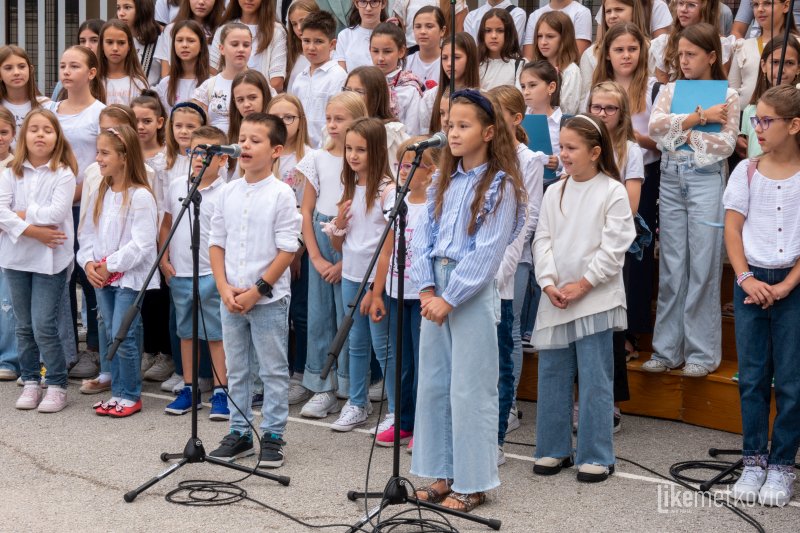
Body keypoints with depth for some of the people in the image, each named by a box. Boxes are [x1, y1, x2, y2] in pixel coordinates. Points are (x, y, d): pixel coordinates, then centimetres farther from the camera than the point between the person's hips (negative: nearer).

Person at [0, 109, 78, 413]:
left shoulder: (63, 173, -5)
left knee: (44, 326, -7)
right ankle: (31, 382, 23)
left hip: (51, 259, -4)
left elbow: (56, 213, -18)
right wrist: (31, 230, -19)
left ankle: (57, 385, 5)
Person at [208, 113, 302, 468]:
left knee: (273, 371, 4)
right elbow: (216, 242, 9)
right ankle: (239, 432, 24)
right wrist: (224, 288, -4)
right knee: (236, 369, 13)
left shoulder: (281, 194, -9)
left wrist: (257, 290, -14)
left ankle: (272, 436, 13)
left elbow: (287, 249, -11)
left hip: (268, 299, -5)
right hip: (230, 299, 5)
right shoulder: (228, 193, 6)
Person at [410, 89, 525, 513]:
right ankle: (442, 475, 21)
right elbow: (424, 236, 8)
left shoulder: (500, 187, -9)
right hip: (436, 289, 7)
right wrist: (426, 288, -5)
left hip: (473, 292, -7)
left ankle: (472, 483, 8)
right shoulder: (442, 181, 11)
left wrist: (449, 298, -16)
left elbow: (487, 252, -14)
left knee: (470, 389, -2)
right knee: (433, 383, 10)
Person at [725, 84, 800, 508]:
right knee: (752, 377, 7)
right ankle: (753, 461, 16)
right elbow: (732, 228, 3)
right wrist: (746, 278, -9)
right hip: (751, 283, 2)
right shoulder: (746, 171, 4)